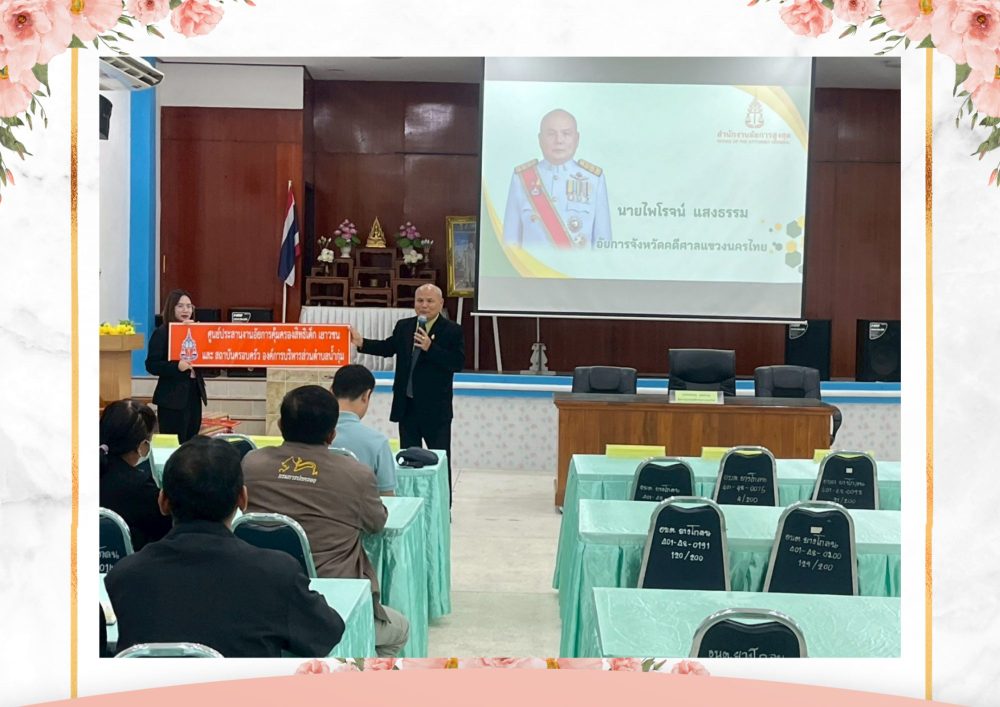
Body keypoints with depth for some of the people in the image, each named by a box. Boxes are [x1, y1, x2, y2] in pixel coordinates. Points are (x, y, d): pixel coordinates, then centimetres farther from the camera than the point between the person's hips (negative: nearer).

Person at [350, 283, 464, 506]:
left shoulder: (452, 331, -8)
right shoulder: (403, 326, 6)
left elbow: (458, 362, -18)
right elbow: (388, 347, 19)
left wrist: (430, 347, -27)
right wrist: (362, 343, 7)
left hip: (435, 409, -5)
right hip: (407, 405, 5)